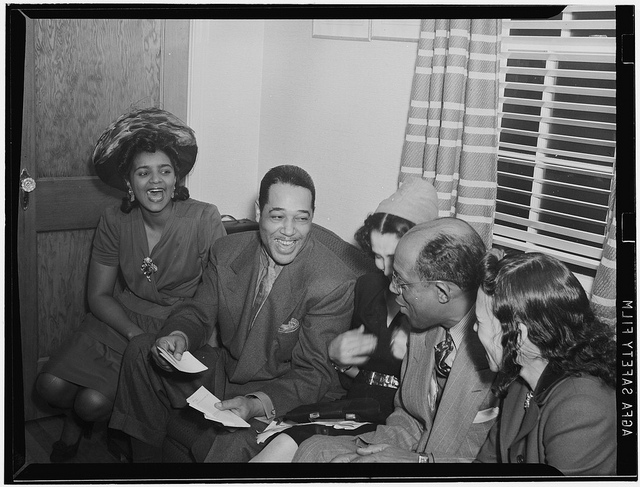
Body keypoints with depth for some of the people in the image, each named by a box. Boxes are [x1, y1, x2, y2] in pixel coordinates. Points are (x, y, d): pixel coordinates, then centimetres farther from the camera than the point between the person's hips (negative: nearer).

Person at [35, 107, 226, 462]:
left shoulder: (204, 219, -16)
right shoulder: (115, 223, -4)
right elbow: (98, 295, 1)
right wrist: (135, 335, -17)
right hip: (121, 319, 4)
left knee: (94, 401, -18)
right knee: (51, 386, -13)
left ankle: (83, 417, 21)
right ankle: (77, 415, 22)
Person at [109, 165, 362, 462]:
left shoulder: (336, 284, -23)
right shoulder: (228, 251, -4)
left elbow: (314, 375, -20)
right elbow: (199, 312, 6)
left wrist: (256, 405, -37)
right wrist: (178, 336, -19)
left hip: (283, 394, -6)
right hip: (226, 368, 6)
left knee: (230, 448, -35)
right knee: (141, 351, 1)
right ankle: (145, 456, 17)